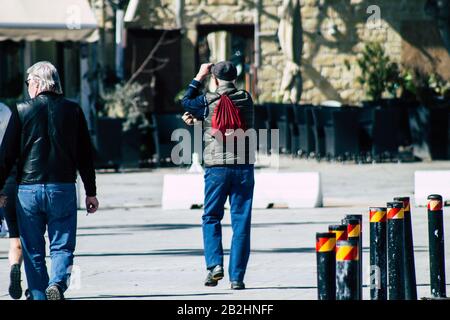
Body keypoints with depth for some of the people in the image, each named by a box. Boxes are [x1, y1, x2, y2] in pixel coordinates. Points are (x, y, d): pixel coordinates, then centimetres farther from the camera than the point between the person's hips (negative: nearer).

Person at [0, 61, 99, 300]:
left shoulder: (22, 111, -1)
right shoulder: (73, 111, 3)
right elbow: (85, 155, 7)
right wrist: (91, 192, 14)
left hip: (28, 189, -1)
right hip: (63, 188, 1)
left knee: (33, 249, 9)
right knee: (62, 246, 4)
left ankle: (38, 295, 6)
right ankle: (57, 284, -21)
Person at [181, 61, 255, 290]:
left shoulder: (207, 101, -4)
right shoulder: (246, 100, 4)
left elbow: (186, 102, 17)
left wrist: (199, 78, 25)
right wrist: (197, 118, 20)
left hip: (217, 167, -2)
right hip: (244, 166, 2)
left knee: (211, 217, 13)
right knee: (241, 222, 3)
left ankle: (214, 264, -5)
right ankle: (237, 277, 1)